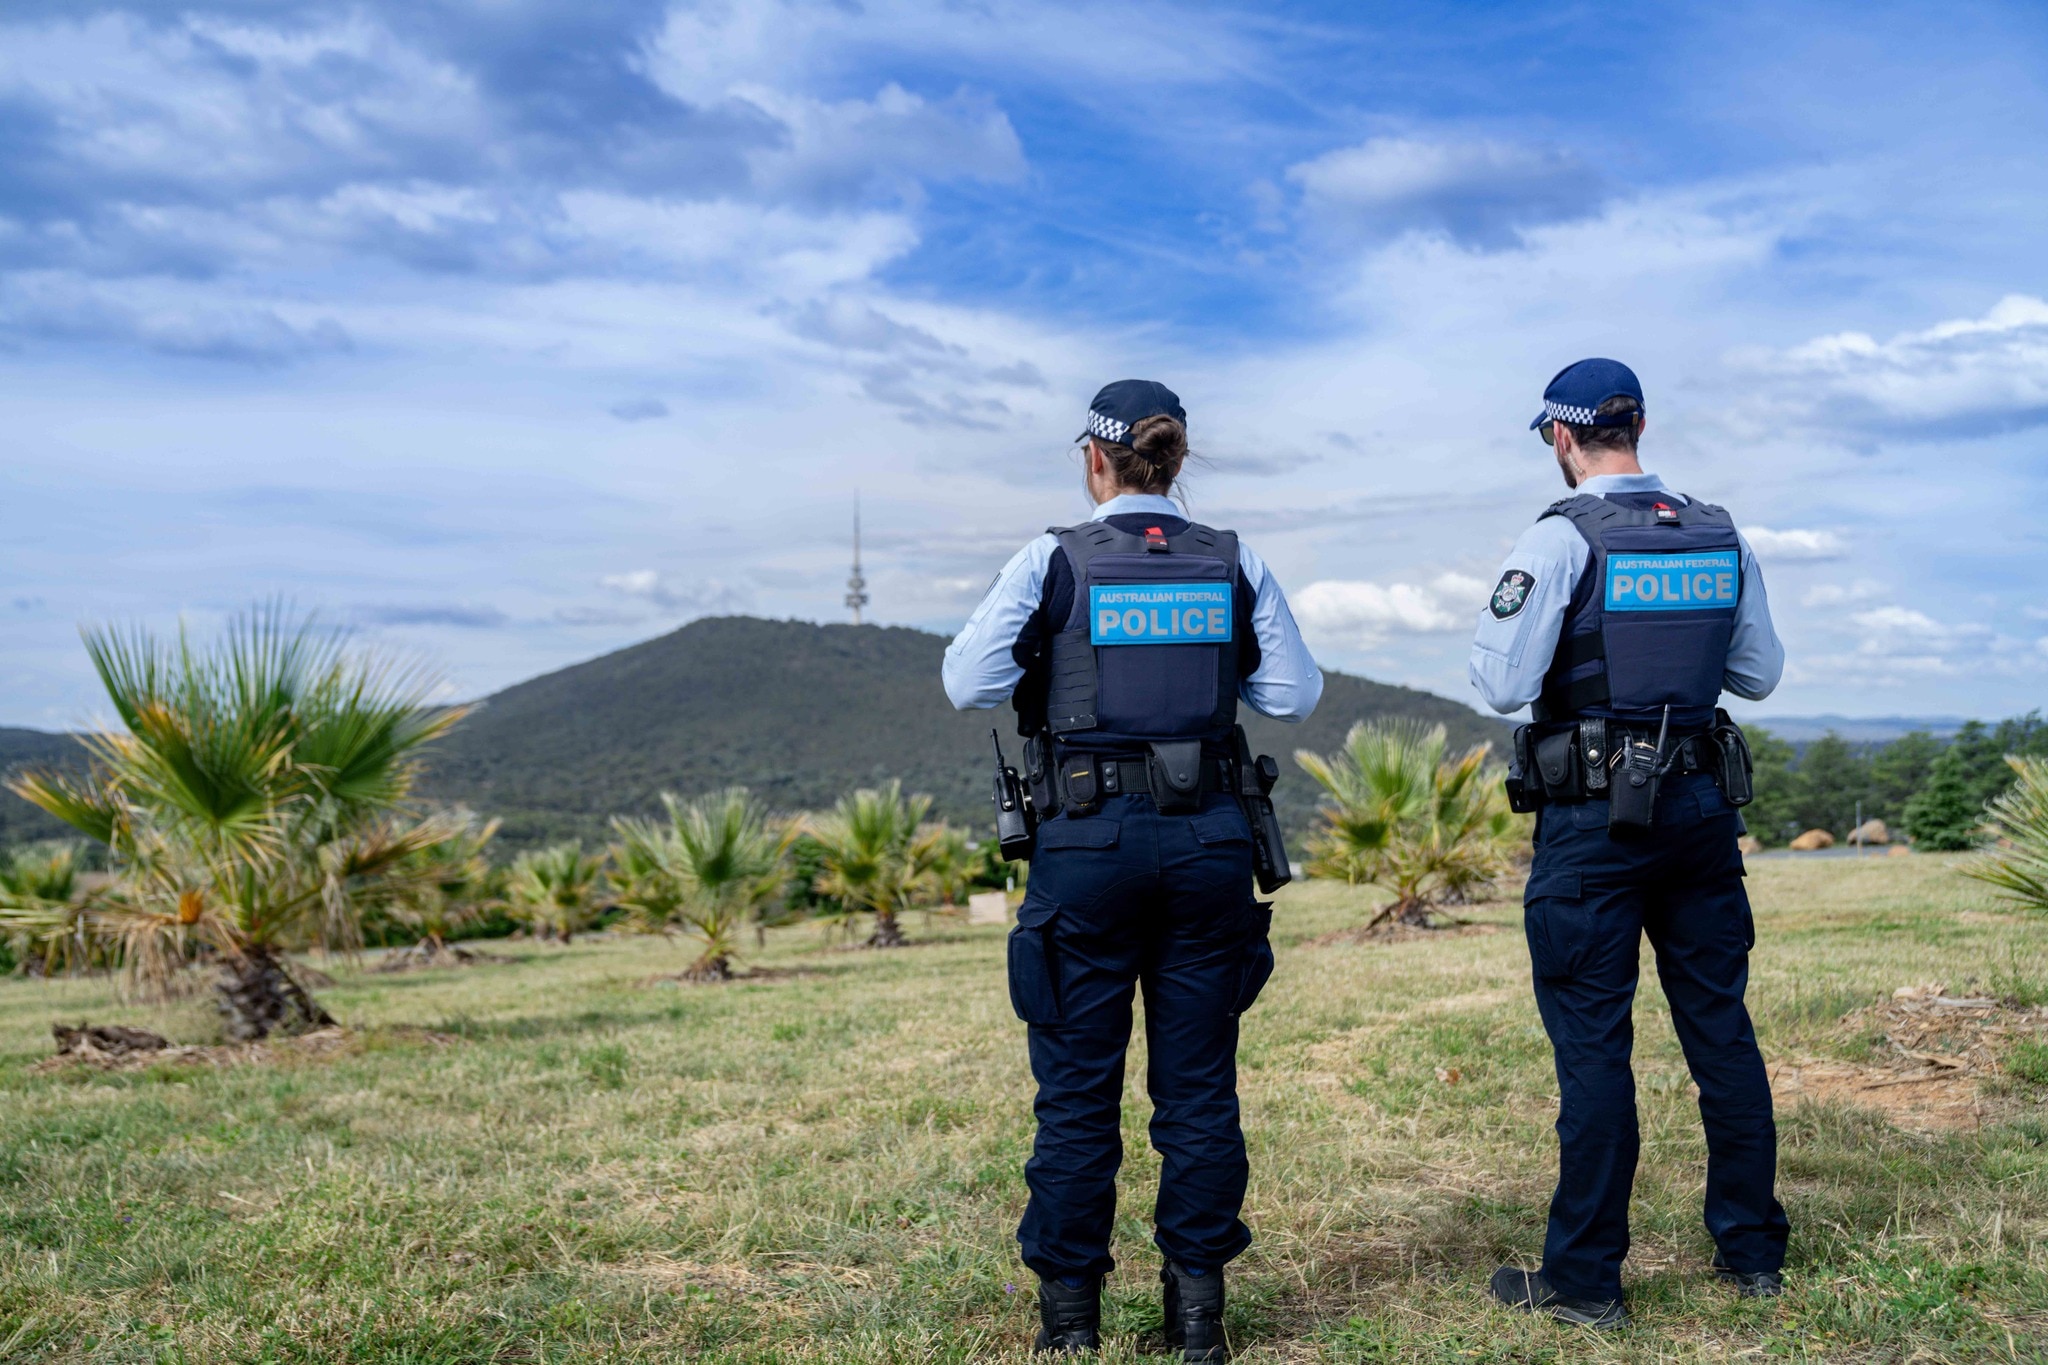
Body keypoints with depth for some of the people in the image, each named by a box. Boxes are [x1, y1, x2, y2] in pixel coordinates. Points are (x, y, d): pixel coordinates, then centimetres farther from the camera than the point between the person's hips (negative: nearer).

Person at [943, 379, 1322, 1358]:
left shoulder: (1053, 562, -5)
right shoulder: (1235, 565, 3)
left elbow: (969, 683, -8)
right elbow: (1295, 694, 6)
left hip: (1089, 842, -2)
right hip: (1209, 838, 3)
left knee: (1078, 1086, 8)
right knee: (1199, 1082, 11)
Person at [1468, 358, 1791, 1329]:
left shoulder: (1560, 539, -11)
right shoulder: (1721, 535, 7)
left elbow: (1503, 686, -14)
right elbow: (1759, 673, 14)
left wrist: (1492, 617, 4)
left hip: (1595, 816, -5)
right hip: (1703, 802, 6)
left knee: (1593, 1041, 0)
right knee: (1721, 1026, 14)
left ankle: (1585, 1279, 7)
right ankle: (1751, 1249, 25)